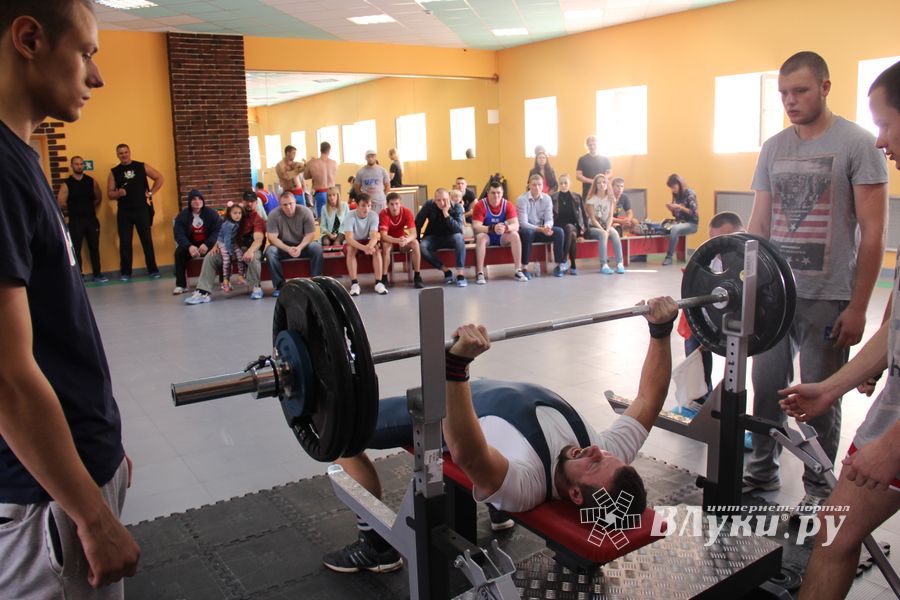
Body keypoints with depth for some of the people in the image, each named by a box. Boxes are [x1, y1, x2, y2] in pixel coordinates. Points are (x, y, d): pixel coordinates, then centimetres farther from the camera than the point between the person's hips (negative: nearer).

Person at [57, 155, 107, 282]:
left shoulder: (91, 181, 5)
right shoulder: (66, 184, -4)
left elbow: (98, 198, 14)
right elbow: (61, 204, -6)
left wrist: (89, 208, 6)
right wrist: (74, 209, 5)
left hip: (91, 219, 3)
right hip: (75, 221, -3)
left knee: (94, 248, 7)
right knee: (76, 249, 0)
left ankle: (97, 274, 14)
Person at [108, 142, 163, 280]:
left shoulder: (142, 167, 4)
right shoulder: (114, 172, 6)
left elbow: (160, 178, 6)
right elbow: (110, 194, 4)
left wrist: (150, 193, -1)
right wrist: (118, 193, -17)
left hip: (142, 209, -1)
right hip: (124, 212, 1)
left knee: (147, 240, 3)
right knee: (125, 242, 2)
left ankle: (153, 270, 11)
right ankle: (125, 272, 8)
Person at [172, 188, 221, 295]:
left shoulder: (211, 213, -3)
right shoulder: (182, 215, 0)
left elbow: (218, 230, -10)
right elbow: (179, 234, -9)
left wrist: (207, 244, -28)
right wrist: (189, 246, -30)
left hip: (208, 244, -2)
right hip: (190, 245, 2)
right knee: (179, 252, -27)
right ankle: (180, 285, -20)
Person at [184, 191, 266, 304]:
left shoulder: (258, 219, -6)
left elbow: (258, 239, -24)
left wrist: (250, 251, -44)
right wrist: (217, 245, -5)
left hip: (249, 249, -6)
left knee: (252, 257, -40)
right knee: (210, 256, -12)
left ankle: (255, 287, -19)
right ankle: (203, 292, -17)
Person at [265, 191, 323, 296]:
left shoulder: (305, 212, -13)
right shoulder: (274, 215, -14)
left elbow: (310, 234, -12)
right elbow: (272, 238, -18)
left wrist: (299, 248, -29)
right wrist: (288, 249, -32)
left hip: (303, 245, 0)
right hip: (283, 247, 0)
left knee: (317, 247, -29)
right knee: (270, 251, -30)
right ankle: (280, 286, -21)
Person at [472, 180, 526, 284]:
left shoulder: (508, 205, -11)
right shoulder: (480, 205, -18)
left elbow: (516, 225, -20)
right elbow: (476, 227, -27)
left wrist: (506, 227, -44)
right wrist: (492, 229, -44)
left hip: (502, 237, 2)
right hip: (487, 236, -2)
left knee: (515, 234, -26)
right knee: (480, 236, -34)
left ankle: (518, 271, -24)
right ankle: (480, 273, -35)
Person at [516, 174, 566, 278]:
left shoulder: (547, 199, -2)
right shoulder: (521, 199, -15)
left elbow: (549, 219, -4)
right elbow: (523, 223, -22)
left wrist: (547, 227, -30)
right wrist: (541, 229, -34)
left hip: (541, 230, 4)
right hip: (526, 231, -4)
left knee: (559, 231, -21)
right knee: (527, 232, -39)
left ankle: (559, 265, -10)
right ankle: (524, 268, -31)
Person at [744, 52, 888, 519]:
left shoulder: (857, 145, -6)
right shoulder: (773, 148, 9)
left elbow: (873, 233, -8)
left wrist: (858, 306, -12)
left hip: (827, 297, -4)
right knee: (766, 385, 11)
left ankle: (818, 487, 23)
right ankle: (762, 468, 30)